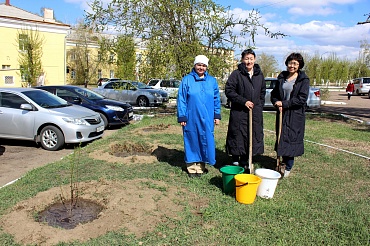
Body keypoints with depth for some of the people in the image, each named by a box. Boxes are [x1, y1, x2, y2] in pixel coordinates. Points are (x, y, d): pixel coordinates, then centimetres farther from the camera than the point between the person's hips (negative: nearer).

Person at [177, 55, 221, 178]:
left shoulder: (212, 81, 10)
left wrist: (217, 115, 8)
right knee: (192, 141, 5)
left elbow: (216, 99, 14)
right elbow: (181, 100, -1)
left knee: (206, 141, 5)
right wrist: (182, 117, -6)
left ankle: (201, 166, 20)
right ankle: (192, 167, 17)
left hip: (207, 118, 3)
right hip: (191, 118, -2)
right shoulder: (187, 80, 1)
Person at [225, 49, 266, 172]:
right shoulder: (236, 74, -5)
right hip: (239, 112, -5)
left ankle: (244, 163, 21)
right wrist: (243, 101, -14)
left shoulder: (259, 75, 13)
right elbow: (229, 90, -9)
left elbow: (262, 92, 23)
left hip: (255, 113, 5)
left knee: (253, 137, 8)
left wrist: (260, 105, 11)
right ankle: (235, 163, 13)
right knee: (238, 137, -1)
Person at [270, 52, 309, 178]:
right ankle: (284, 162, 25)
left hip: (296, 115, -4)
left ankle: (288, 167, 8)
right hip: (282, 113, 5)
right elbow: (274, 94, 13)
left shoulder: (303, 79, -5)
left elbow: (302, 99, -13)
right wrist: (277, 104, -6)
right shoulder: (281, 77, 10)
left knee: (292, 139, -2)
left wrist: (284, 104, -15)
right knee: (281, 138, 8)